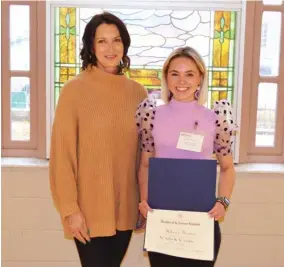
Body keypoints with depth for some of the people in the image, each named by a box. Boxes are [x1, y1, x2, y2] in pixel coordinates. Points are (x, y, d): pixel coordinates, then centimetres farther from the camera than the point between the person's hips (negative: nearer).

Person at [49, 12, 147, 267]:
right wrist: (69, 208, -11)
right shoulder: (75, 89, -9)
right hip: (89, 210, -4)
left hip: (125, 209, 4)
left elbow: (145, 152, 8)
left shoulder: (137, 92, 3)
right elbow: (62, 154, -9)